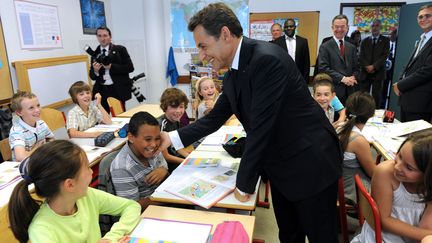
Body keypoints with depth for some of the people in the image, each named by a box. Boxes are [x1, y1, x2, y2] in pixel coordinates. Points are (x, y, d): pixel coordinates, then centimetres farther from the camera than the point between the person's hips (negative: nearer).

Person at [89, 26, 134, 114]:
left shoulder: (120, 49, 1)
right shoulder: (95, 53, 11)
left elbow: (130, 67, -6)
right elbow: (92, 76, 11)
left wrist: (111, 67, -15)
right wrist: (95, 71, -12)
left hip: (118, 90, -3)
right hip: (102, 91, 3)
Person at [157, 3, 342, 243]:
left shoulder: (267, 59, -26)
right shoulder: (232, 76, 3)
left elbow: (261, 127, -27)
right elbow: (215, 118, 11)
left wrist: (244, 184, -17)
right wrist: (172, 137, 3)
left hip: (310, 163, -7)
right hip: (279, 166, 8)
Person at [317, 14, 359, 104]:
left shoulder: (352, 47, 16)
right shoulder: (325, 47, -1)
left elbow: (356, 68, 17)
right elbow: (323, 68, -10)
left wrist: (353, 78, -5)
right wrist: (342, 78, -15)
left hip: (350, 91, 5)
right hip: (333, 90, -5)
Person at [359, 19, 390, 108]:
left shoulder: (385, 40, 9)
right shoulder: (365, 41, 16)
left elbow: (385, 55, -3)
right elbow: (361, 56, 7)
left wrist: (374, 66, -14)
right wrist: (367, 67, -10)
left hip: (378, 72, -2)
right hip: (365, 73, 2)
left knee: (376, 96, -3)